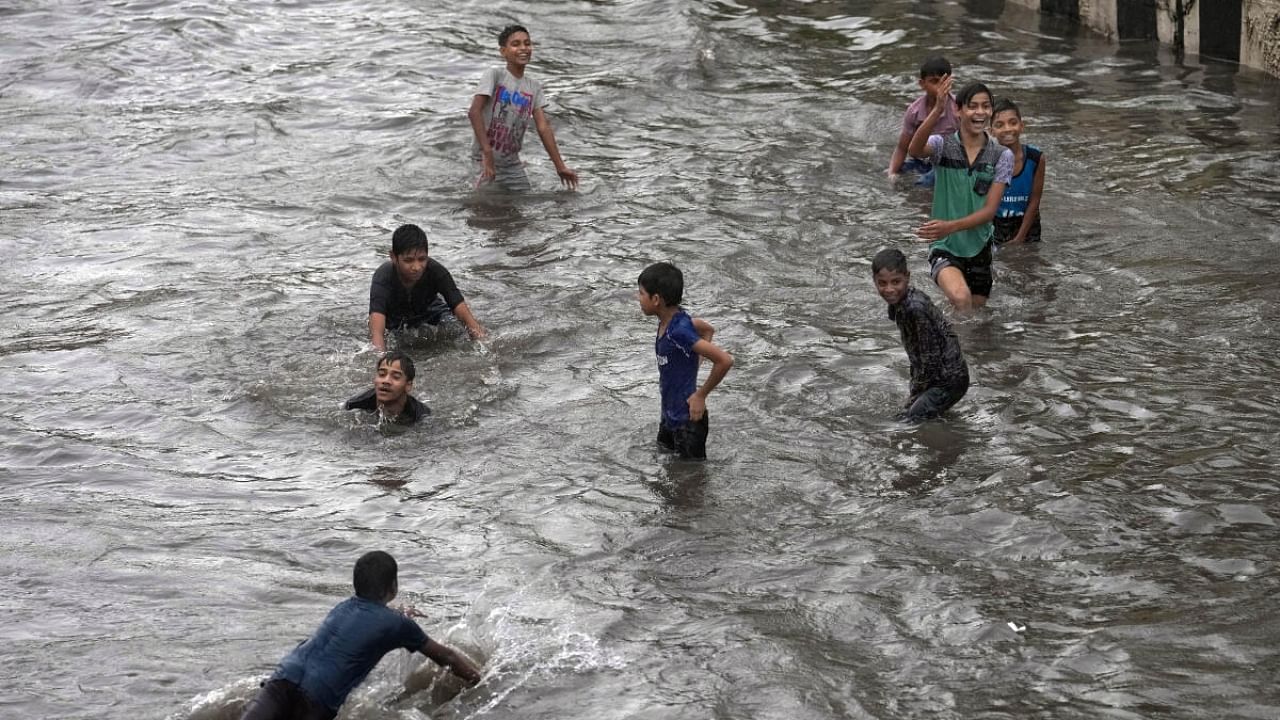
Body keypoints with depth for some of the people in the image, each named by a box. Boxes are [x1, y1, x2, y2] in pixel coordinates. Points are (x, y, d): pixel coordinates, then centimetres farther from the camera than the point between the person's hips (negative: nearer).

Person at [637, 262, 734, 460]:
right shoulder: (670, 320, -1)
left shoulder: (679, 331, -28)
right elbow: (707, 329, 19)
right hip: (671, 415, 10)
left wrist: (701, 395, -19)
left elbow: (725, 360, -31)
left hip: (688, 420, -10)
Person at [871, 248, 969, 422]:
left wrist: (915, 392, -10)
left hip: (949, 380, -10)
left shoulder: (915, 308, -27)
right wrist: (914, 389, 9)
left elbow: (930, 357, -21)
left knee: (910, 422, -14)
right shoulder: (898, 304, 3)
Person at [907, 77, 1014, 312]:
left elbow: (989, 210, -7)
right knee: (961, 298, -31)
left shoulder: (1002, 156, -1)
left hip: (979, 249, 4)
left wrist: (951, 226, -23)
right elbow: (915, 150, -30)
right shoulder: (942, 145, -6)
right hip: (944, 248, -3)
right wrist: (938, 109, -45)